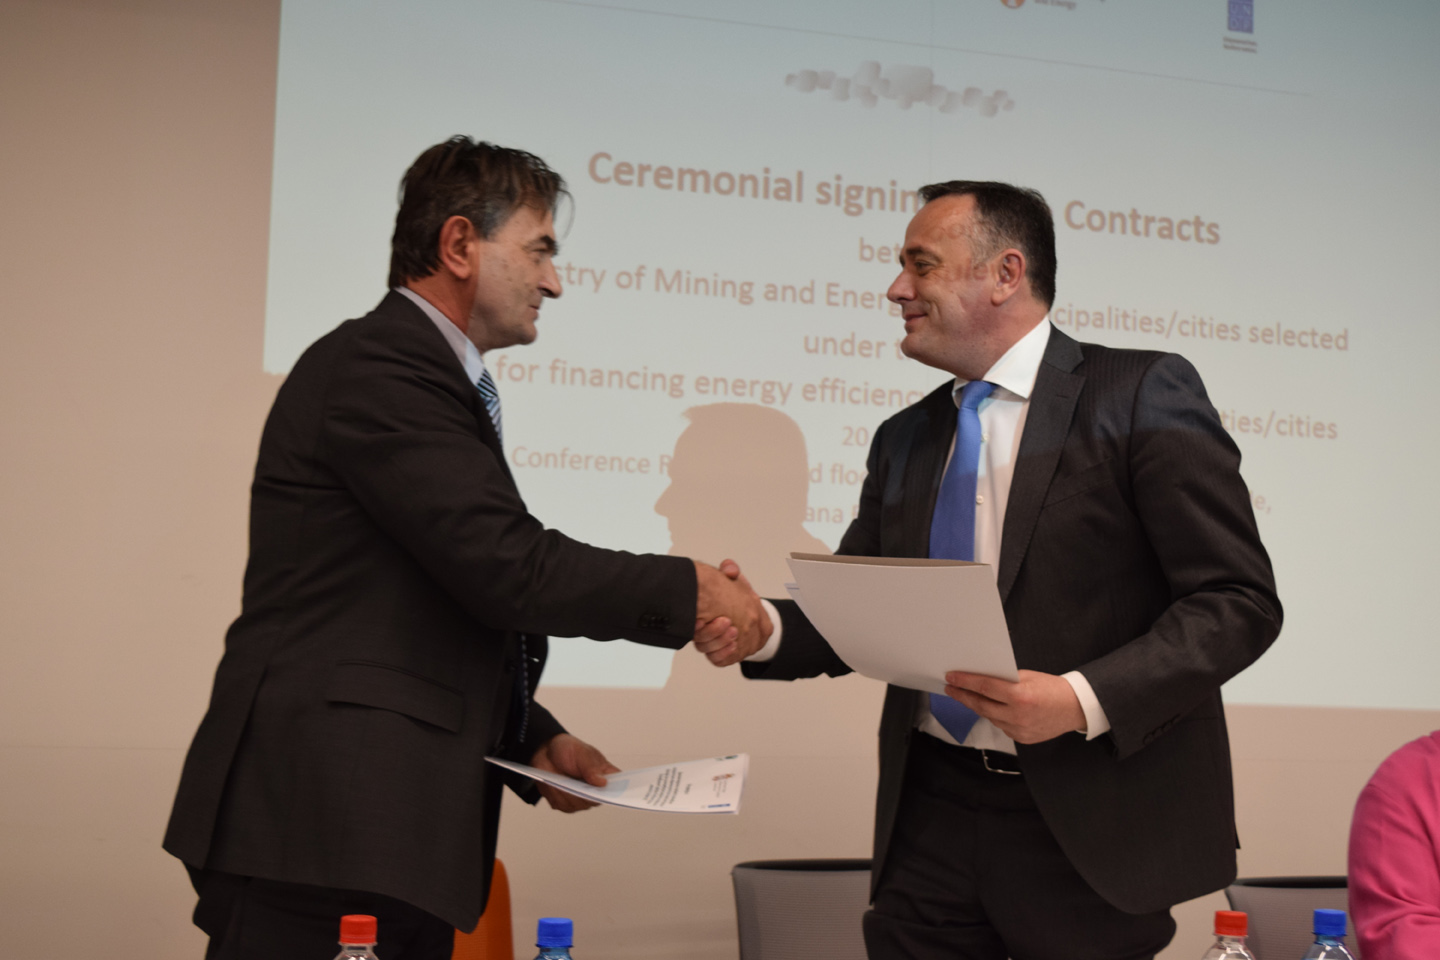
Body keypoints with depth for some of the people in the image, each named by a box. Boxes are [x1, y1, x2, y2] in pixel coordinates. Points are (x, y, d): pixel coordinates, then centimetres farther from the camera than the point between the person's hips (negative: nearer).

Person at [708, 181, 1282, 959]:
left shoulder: (1142, 394, -5)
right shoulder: (904, 441, 13)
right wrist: (760, 628, -7)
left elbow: (1238, 601, -10)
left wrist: (1083, 699, -21)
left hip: (1087, 833, -4)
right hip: (931, 821, 5)